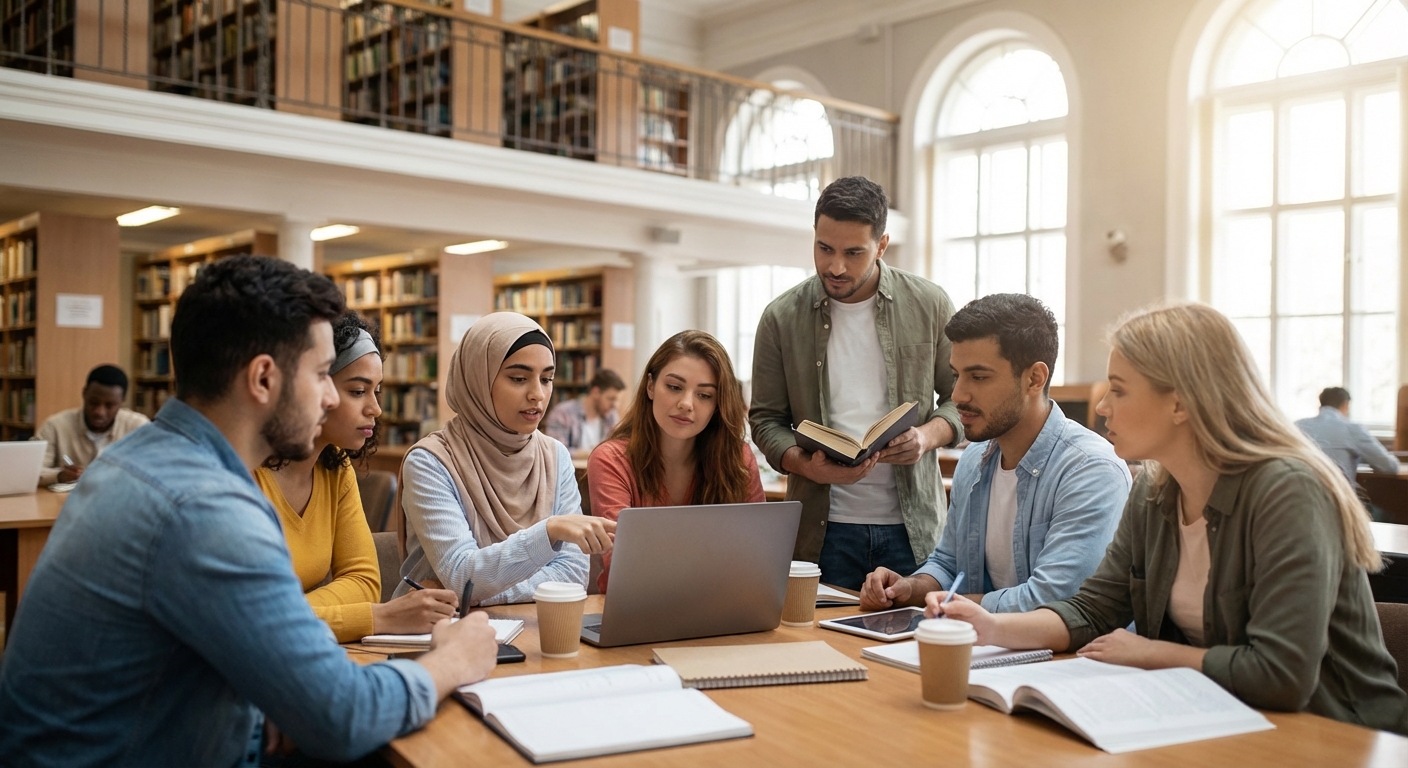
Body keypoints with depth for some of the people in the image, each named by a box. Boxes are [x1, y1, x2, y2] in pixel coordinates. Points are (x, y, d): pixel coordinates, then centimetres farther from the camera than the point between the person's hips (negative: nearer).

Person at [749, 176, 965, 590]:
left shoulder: (929, 305, 0)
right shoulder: (782, 317, 0)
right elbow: (766, 419, 4)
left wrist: (928, 436, -13)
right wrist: (806, 465, -14)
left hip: (913, 525, 0)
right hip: (823, 527, 0)